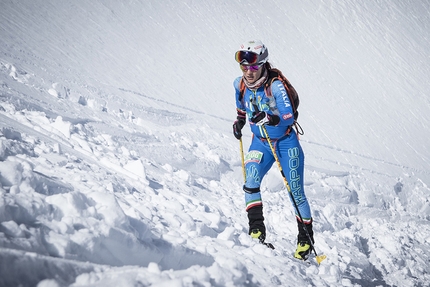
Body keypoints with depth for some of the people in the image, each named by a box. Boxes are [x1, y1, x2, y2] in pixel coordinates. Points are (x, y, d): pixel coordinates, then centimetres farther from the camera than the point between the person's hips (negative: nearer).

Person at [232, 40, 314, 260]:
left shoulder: (275, 86, -24)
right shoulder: (239, 84, -7)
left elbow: (289, 118, -28)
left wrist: (269, 118, -44)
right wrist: (240, 120, 1)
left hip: (286, 143, -4)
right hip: (260, 142, 4)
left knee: (296, 192, -2)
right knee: (250, 181, -20)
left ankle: (306, 238, 12)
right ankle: (256, 229, -11)